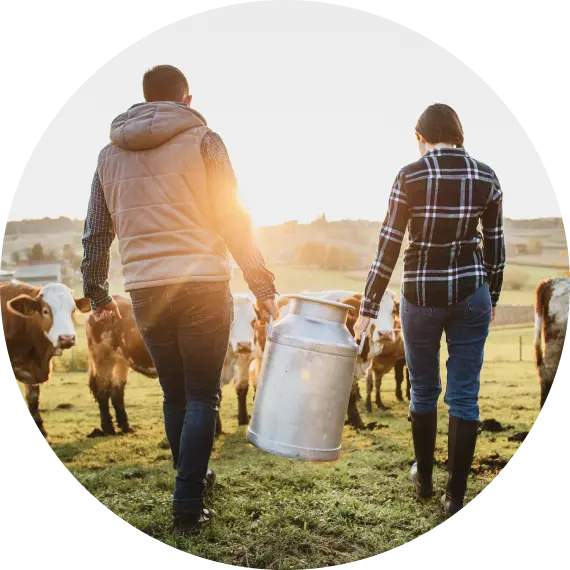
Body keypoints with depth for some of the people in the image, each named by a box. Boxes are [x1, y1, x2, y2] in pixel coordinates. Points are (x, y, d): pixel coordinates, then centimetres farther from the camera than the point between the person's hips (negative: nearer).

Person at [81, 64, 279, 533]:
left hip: (146, 292, 4)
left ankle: (195, 480, 33)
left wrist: (97, 295, 24)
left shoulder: (110, 153, 13)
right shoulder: (202, 140, 0)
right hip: (203, 286, -4)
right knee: (202, 397, 4)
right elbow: (233, 220, -5)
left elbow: (96, 233, 15)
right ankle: (188, 506, 2)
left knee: (174, 394, 18)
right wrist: (262, 285, -2)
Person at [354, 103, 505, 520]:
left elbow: (388, 247, -10)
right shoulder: (487, 177, 0)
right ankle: (455, 497, 10)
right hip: (470, 293, 2)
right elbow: (495, 246, 6)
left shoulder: (410, 176, -9)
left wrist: (368, 309, -4)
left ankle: (424, 477, 33)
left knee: (424, 390, 17)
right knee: (464, 395, 7)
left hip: (422, 296, -1)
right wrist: (493, 298, 20)